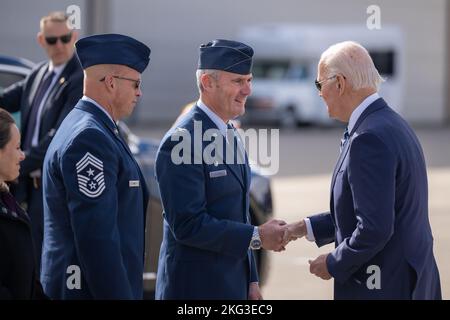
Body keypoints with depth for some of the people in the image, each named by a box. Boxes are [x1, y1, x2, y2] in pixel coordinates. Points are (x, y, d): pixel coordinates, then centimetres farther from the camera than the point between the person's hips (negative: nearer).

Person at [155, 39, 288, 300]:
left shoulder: (230, 136, 12)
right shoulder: (181, 142, -17)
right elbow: (188, 225, -22)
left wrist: (251, 281, 15)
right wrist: (257, 237, -17)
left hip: (233, 285, 8)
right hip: (196, 288, -8)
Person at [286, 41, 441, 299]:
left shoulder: (370, 139, -20)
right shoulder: (393, 125, 11)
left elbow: (374, 228, -25)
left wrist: (334, 264, -11)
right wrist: (306, 228, 17)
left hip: (383, 288, -9)